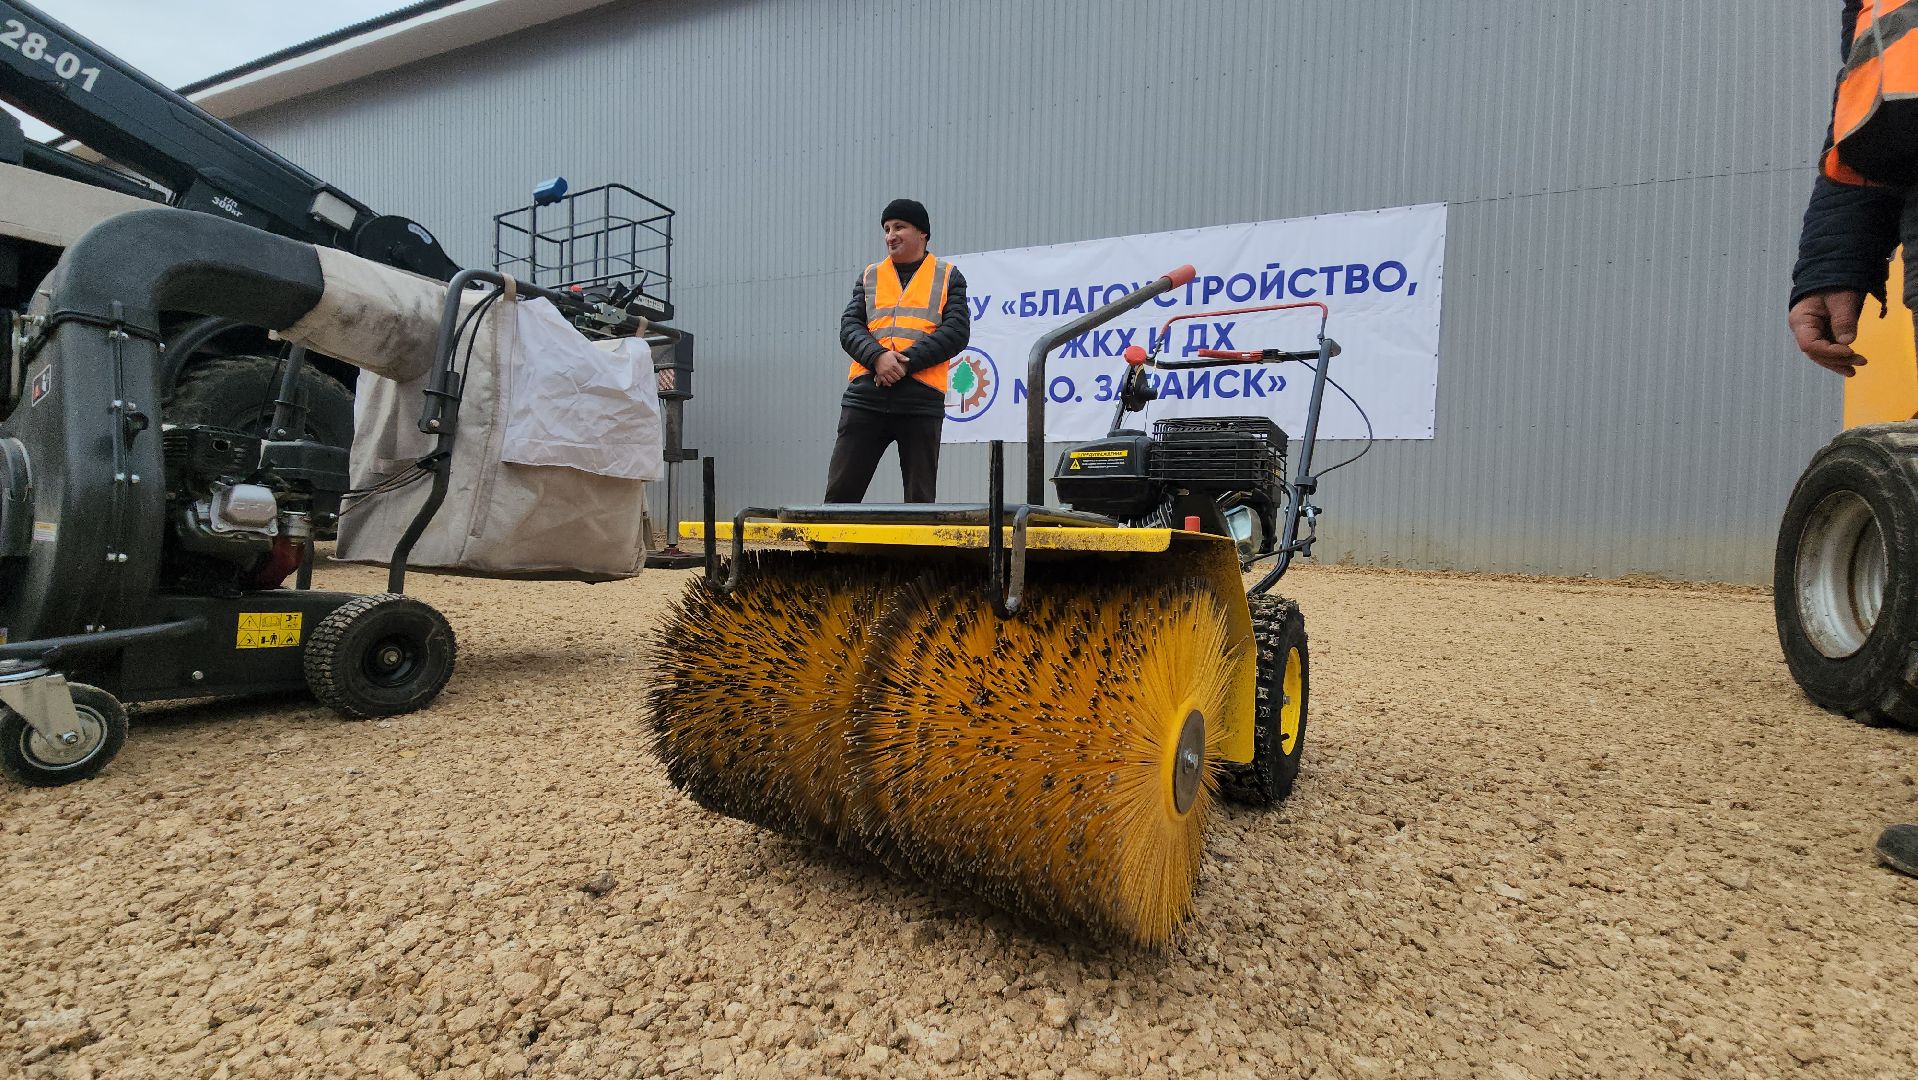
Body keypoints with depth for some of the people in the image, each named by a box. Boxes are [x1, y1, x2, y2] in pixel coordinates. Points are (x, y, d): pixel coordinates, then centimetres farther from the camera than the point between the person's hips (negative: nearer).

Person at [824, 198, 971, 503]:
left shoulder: (948, 277, 11)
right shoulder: (869, 277, 18)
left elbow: (957, 331, -2)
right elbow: (849, 326, 8)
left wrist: (906, 362, -13)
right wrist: (876, 356, -14)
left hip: (921, 400, -2)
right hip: (865, 396, 2)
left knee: (920, 498, 4)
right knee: (840, 492, 1)